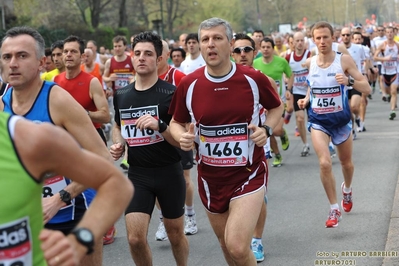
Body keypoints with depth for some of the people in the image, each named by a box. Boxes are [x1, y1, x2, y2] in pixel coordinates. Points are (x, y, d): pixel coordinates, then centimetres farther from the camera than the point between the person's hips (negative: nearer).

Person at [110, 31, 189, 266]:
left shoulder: (171, 93, -11)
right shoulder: (122, 95, 3)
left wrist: (160, 126, -29)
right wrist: (118, 144, 0)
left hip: (169, 173, -3)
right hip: (137, 174, 3)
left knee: (176, 235, 13)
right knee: (135, 238, -7)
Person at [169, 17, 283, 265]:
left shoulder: (254, 79, -10)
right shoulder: (188, 84, -7)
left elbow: (277, 107, 9)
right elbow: (176, 122, 8)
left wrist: (267, 129, -10)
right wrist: (182, 137, -15)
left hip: (249, 173, -3)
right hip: (210, 177, 3)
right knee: (227, 246, 18)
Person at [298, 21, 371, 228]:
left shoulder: (344, 60, -12)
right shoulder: (309, 63, -3)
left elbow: (367, 88, -15)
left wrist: (349, 81, -33)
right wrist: (306, 99, -1)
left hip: (341, 119, 0)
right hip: (318, 120, 0)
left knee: (346, 162, 18)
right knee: (325, 163, -18)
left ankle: (347, 189, 53)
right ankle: (334, 209, -4)